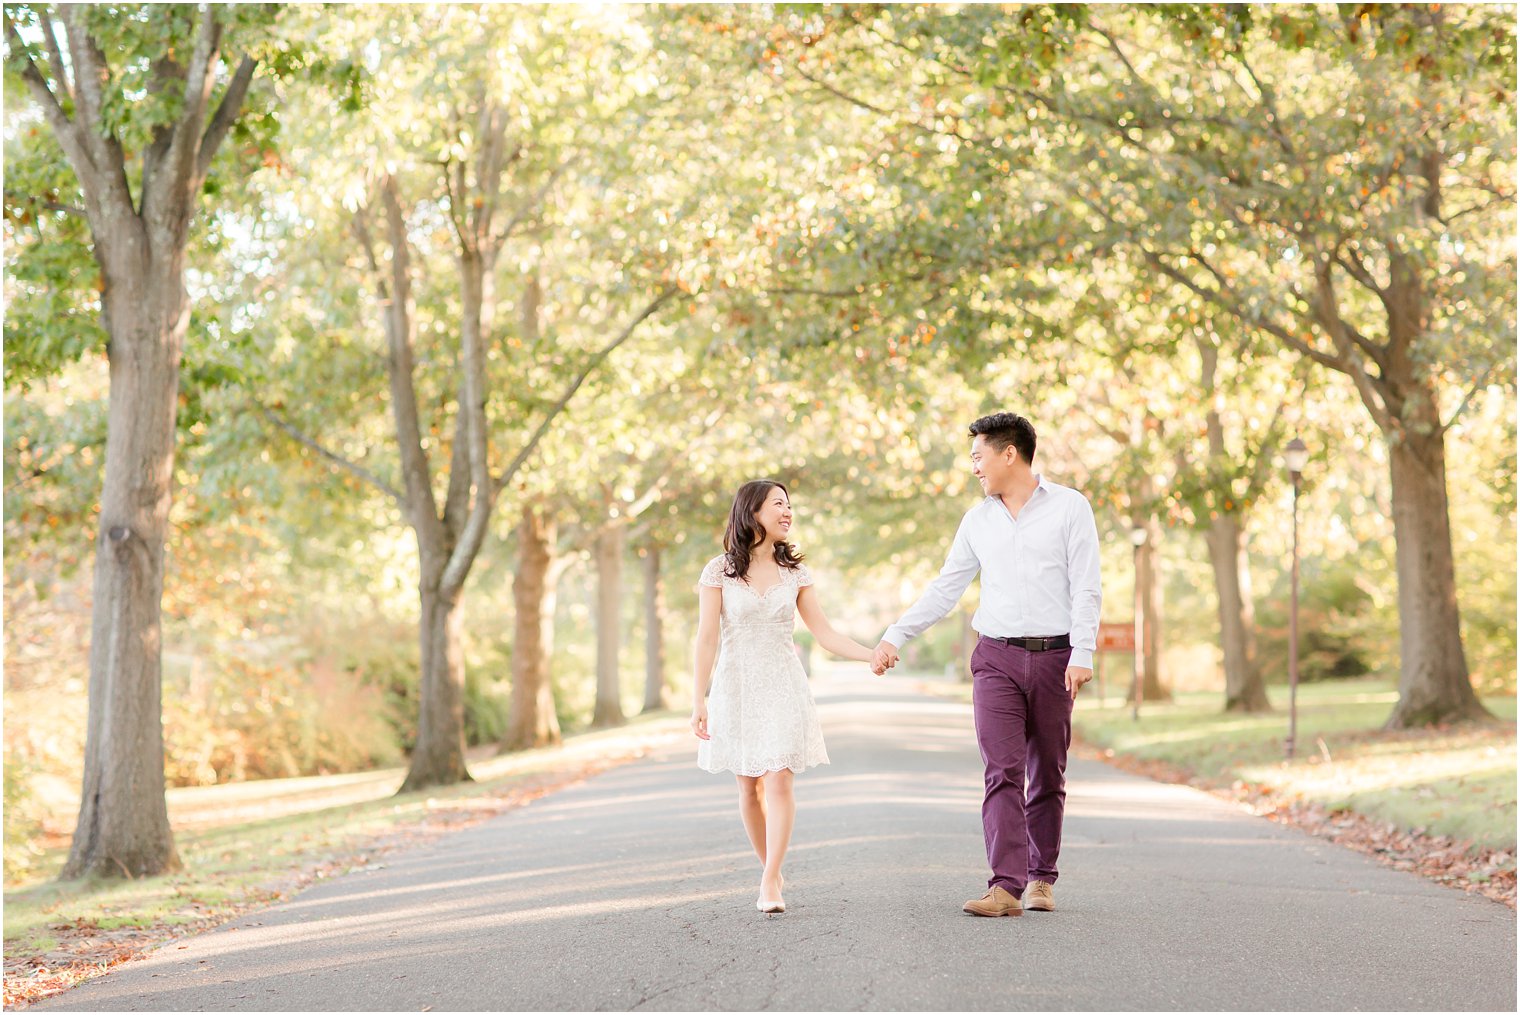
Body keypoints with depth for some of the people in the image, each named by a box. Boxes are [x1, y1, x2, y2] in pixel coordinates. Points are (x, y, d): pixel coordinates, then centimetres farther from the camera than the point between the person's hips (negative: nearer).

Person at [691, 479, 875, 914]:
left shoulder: (794, 573, 6)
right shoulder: (719, 571, -2)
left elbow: (825, 633, 6)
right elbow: (707, 638, -5)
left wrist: (875, 655, -5)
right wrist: (698, 700, -9)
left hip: (783, 686, 1)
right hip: (736, 686, -1)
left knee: (778, 781, -11)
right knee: (749, 787, 4)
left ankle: (769, 883, -12)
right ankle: (770, 870, 19)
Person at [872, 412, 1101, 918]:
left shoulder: (1069, 507, 0)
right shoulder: (978, 519, 11)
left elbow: (1086, 588, -5)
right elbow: (945, 587, 15)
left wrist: (1082, 654, -14)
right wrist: (894, 636, 9)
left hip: (1054, 657, -2)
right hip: (996, 658, 2)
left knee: (1047, 776, 6)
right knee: (1003, 771, -10)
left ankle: (1041, 878, 19)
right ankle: (1005, 887, -17)